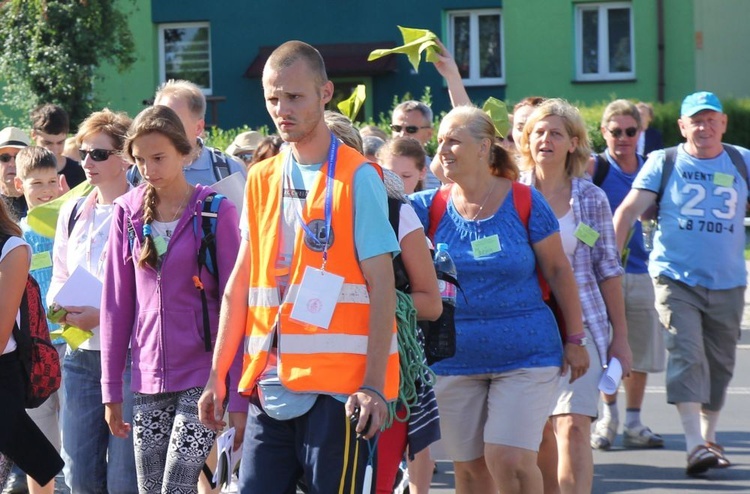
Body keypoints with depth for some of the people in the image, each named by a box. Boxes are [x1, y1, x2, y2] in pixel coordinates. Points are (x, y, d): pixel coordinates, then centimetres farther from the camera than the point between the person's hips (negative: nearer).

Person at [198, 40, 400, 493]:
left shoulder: (358, 178, -4)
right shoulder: (261, 181, 13)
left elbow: (382, 285, -8)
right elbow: (241, 285, 16)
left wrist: (374, 385, -16)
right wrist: (218, 376, 11)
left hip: (338, 387, -6)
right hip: (271, 385, 6)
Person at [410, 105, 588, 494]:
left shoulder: (523, 201, -5)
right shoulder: (432, 207, 2)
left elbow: (558, 270, 1)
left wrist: (575, 339, 2)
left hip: (524, 355, -3)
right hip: (456, 358, 3)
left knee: (509, 461, -14)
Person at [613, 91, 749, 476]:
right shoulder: (663, 162, 0)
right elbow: (629, 209, -5)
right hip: (675, 278, -3)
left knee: (719, 362, 11)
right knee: (687, 355, -15)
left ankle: (708, 437, 28)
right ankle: (694, 445, -20)